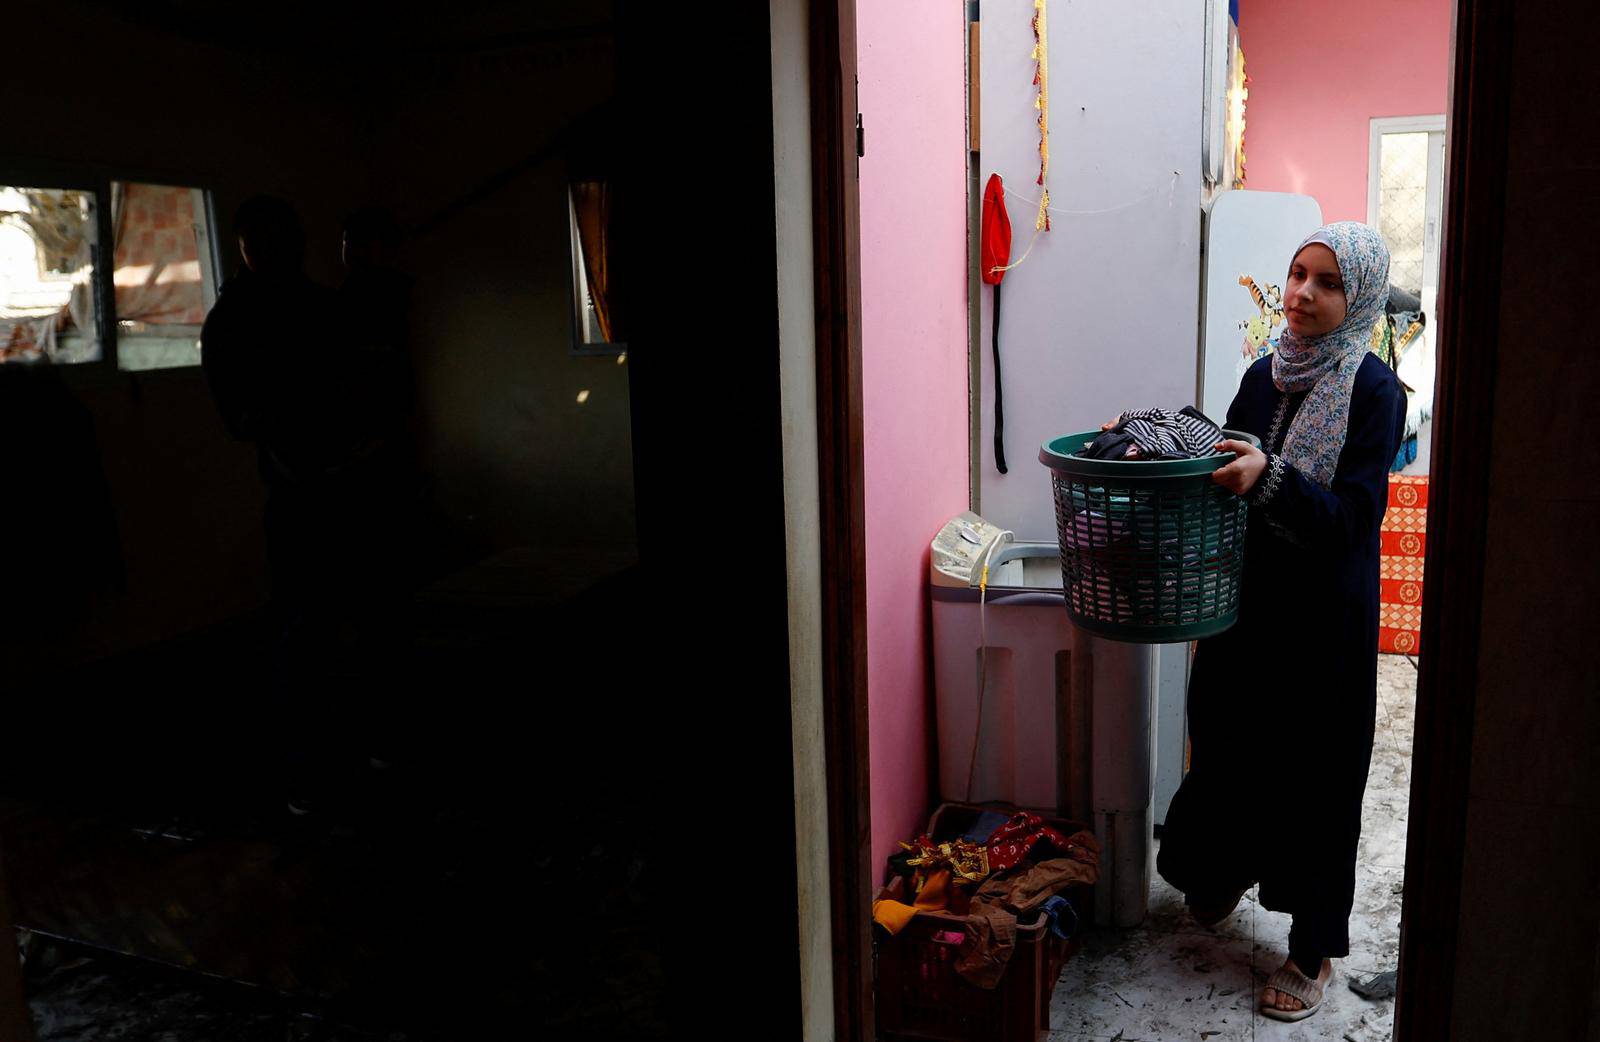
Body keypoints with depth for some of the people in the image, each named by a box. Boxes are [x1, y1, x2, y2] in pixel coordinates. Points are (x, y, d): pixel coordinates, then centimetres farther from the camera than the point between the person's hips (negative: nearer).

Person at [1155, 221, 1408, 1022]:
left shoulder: (1374, 391, -11)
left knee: (1314, 770, 4)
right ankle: (1222, 874, 42)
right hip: (1245, 599, 5)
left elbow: (1353, 517, -20)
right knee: (1227, 743, 16)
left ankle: (1315, 946, 21)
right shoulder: (1265, 375, 5)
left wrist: (1269, 479, -36)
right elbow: (1222, 473, 13)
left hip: (1324, 617, -5)